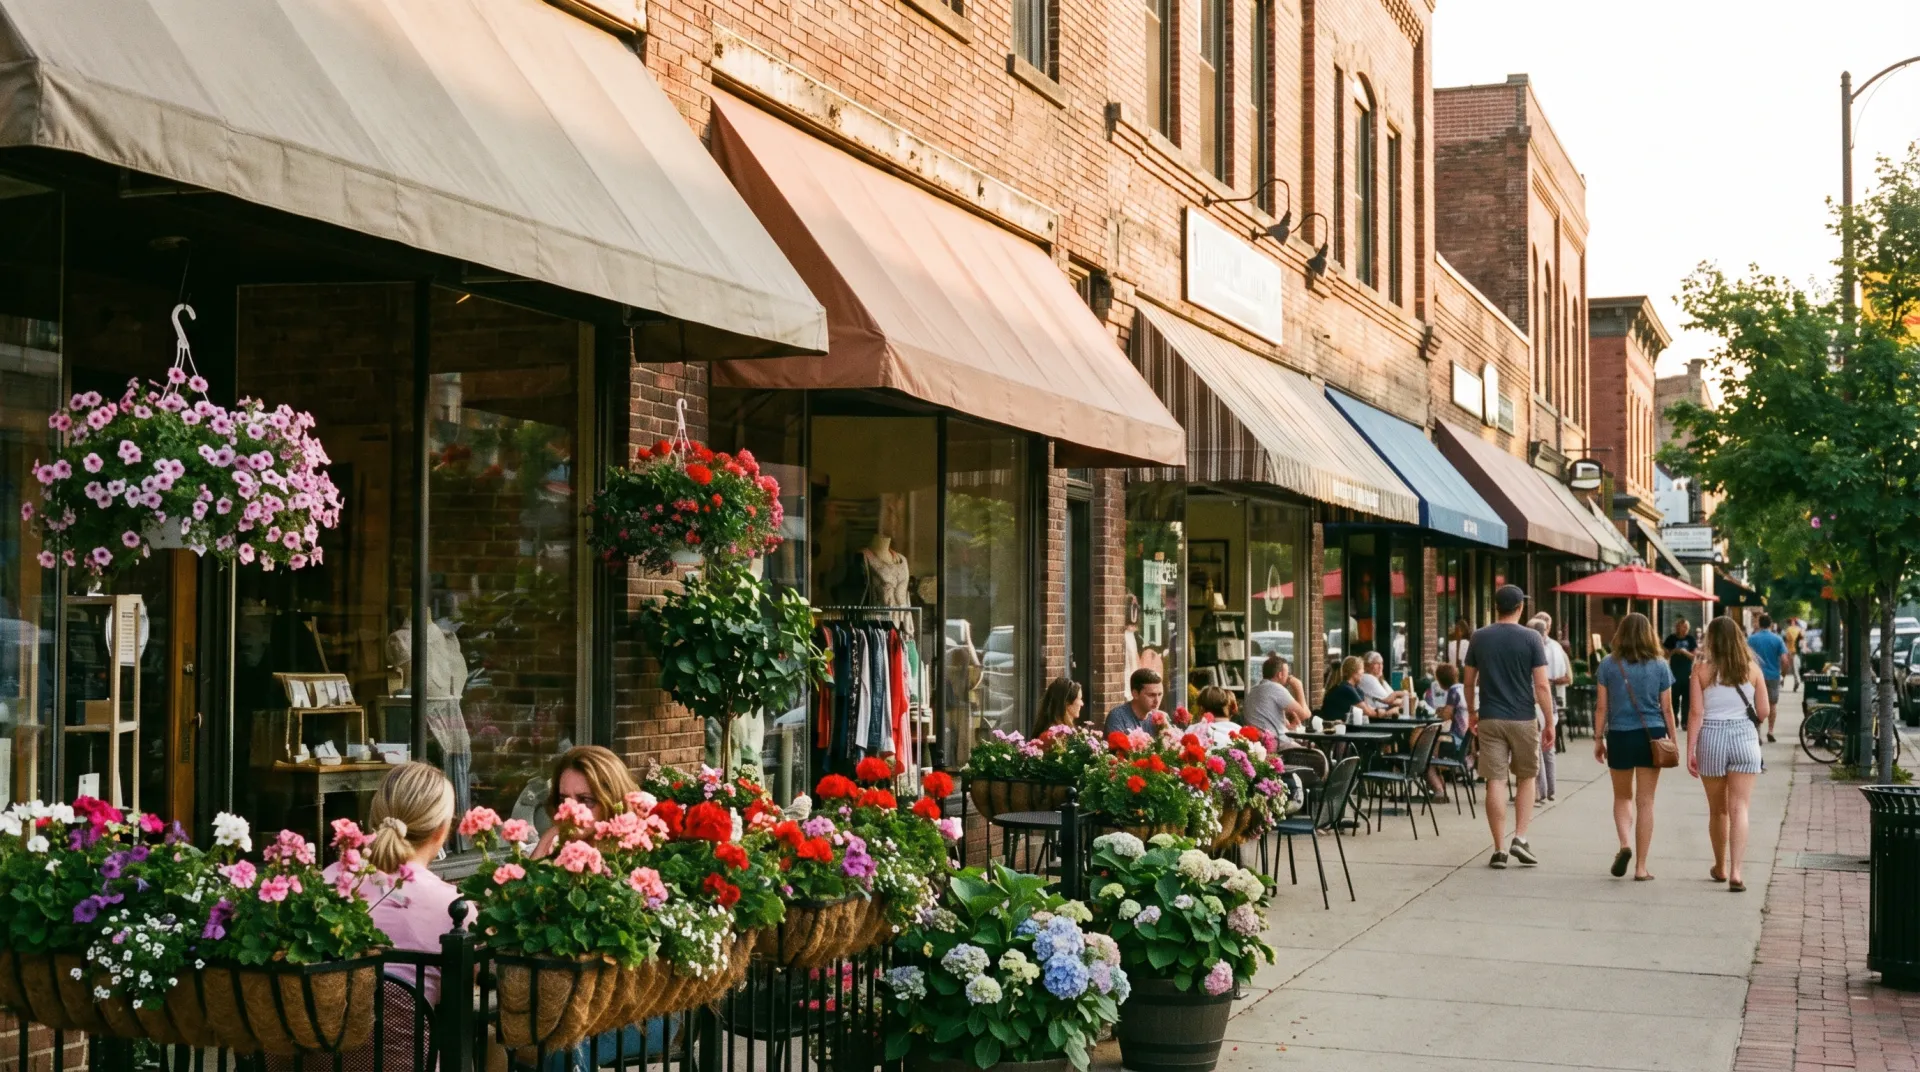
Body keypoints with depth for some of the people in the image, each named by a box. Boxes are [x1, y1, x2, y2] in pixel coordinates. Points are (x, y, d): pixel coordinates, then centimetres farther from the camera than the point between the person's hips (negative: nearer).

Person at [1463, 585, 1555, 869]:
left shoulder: (1479, 638, 3)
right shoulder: (1530, 638, -5)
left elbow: (1469, 682, 8)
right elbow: (1541, 686, -8)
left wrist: (1472, 712, 22)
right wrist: (1550, 723, -2)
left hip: (1490, 718, 1)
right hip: (1523, 719, -1)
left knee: (1495, 782, 1)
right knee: (1527, 778, 15)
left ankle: (1499, 849, 2)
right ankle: (1520, 839, 4)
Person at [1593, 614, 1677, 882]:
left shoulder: (1609, 665, -3)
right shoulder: (1660, 666, -1)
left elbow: (1601, 707, -1)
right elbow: (1667, 708, 2)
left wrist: (1598, 739, 7)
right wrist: (1673, 740, 11)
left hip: (1619, 736, 0)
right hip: (1651, 736, 0)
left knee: (1622, 797, 18)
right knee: (1645, 802, 6)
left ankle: (1625, 844, -7)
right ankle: (1641, 867, 7)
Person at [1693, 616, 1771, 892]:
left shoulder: (1702, 670, -4)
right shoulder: (1753, 668, 0)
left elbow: (1696, 714, -8)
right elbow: (1764, 711, 1)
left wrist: (1690, 751, -5)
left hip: (1711, 737, 0)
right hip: (1744, 736, 0)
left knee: (1717, 810, 15)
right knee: (1739, 809, -3)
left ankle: (1720, 867, 30)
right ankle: (1735, 871, -14)